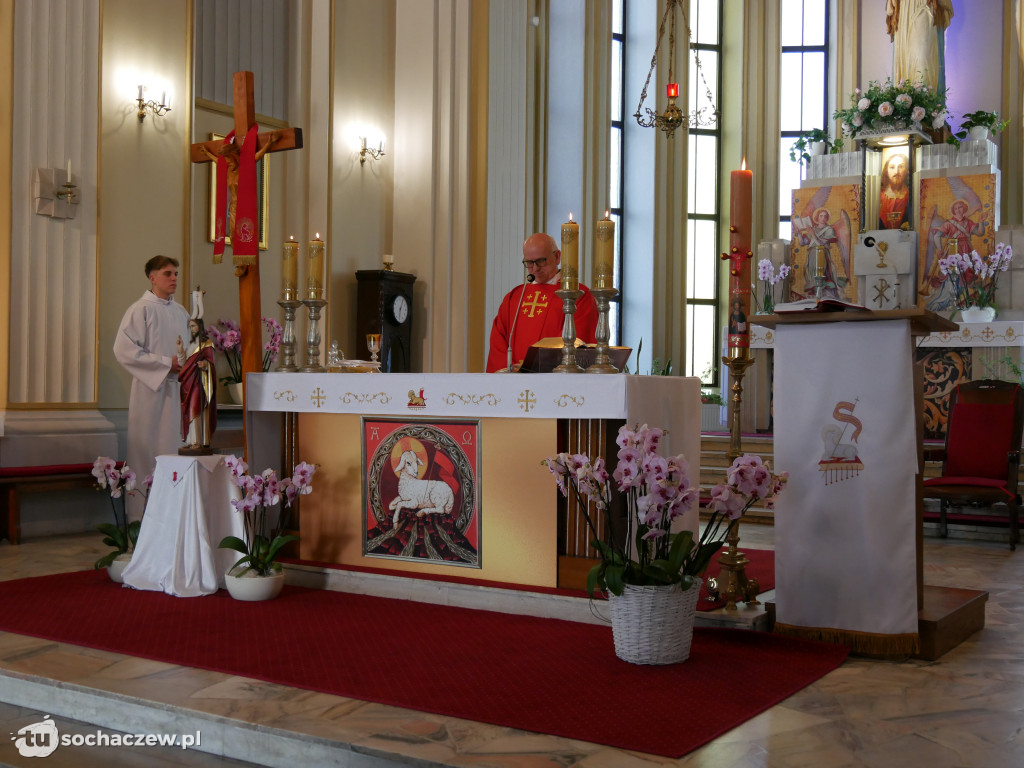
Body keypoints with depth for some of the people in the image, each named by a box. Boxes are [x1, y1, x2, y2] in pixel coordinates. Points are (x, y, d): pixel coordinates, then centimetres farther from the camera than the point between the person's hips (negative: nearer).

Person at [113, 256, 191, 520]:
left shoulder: (181, 312, 14)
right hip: (150, 390, -6)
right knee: (147, 451, -4)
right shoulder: (140, 310, -5)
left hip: (176, 388, 6)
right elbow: (123, 349, -14)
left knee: (173, 449, 6)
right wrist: (166, 363, -15)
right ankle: (141, 516, 3)